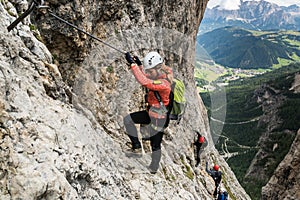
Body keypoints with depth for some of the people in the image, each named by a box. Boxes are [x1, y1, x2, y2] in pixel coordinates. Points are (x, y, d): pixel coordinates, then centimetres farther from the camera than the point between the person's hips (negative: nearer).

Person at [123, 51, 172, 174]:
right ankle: (136, 146, 8)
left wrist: (132, 64, -40)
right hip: (151, 113, 9)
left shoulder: (163, 84, -29)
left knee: (155, 145, 6)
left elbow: (144, 82, -42)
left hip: (159, 118, -9)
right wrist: (139, 65, 4)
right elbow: (147, 79, 20)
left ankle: (153, 168, 25)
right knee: (128, 120, 3)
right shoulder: (160, 76, 1)